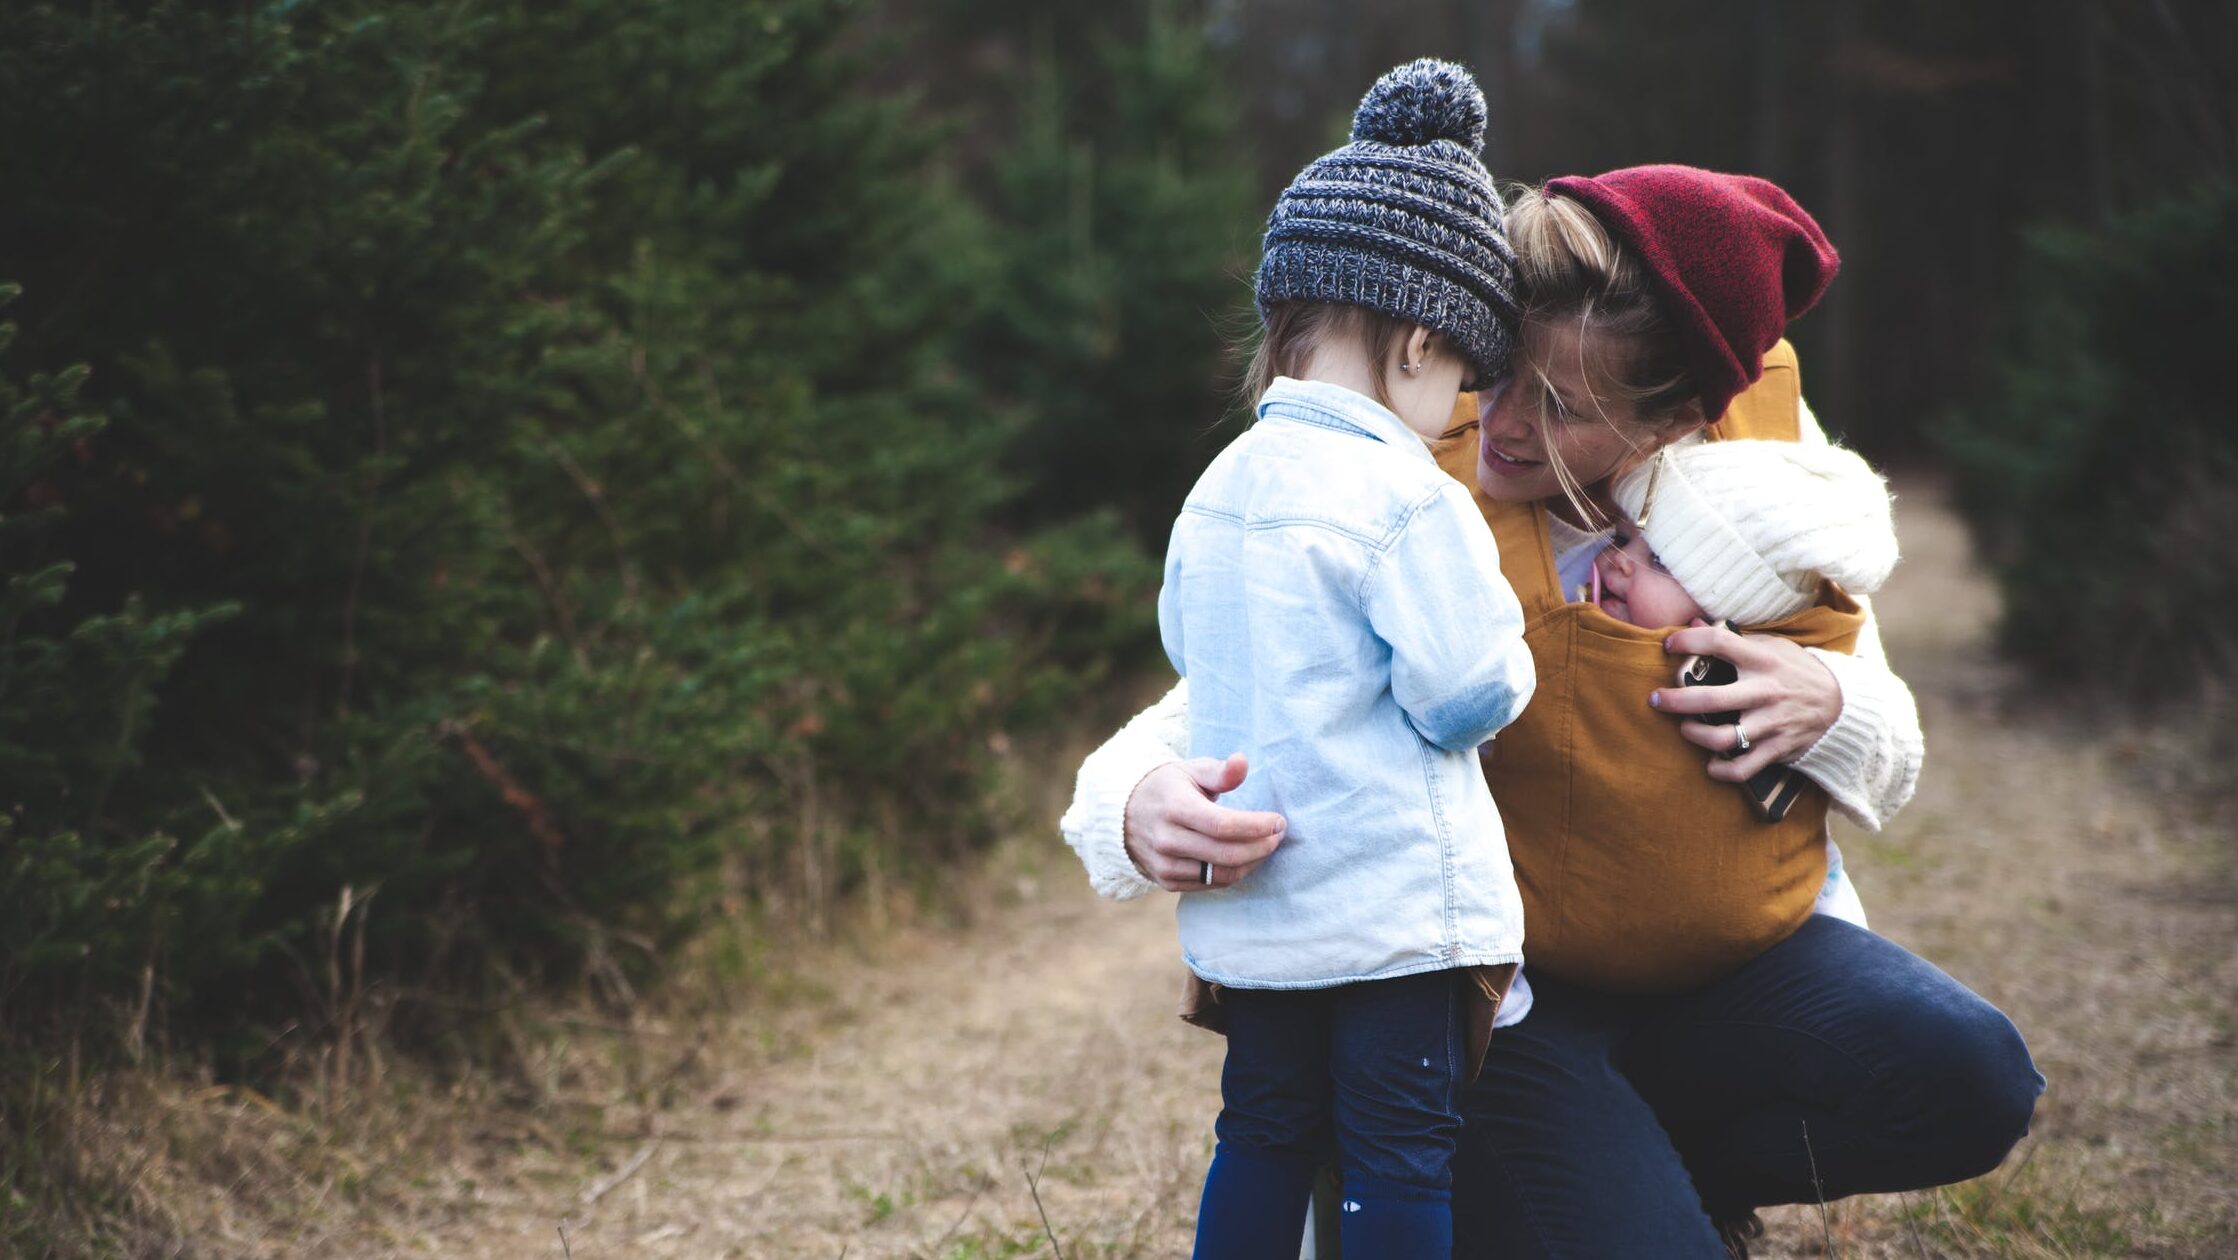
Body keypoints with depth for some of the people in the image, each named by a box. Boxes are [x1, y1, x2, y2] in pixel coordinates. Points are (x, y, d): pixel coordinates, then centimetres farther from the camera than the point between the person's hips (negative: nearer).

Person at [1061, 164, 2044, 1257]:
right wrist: (1143, 806, -42)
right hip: (1489, 987, -4)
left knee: (1966, 1079, -20)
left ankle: (1650, 1165, 6)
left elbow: (1888, 767, 5)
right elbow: (1203, 716, -17)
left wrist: (1825, 707, -20)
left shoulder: (1765, 435, -7)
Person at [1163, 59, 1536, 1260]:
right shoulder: (1408, 498, -17)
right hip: (1394, 905, -7)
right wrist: (1506, 655, 3)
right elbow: (1468, 694, -17)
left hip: (1248, 909, 7)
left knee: (1264, 1135, 18)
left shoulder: (1218, 488, 5)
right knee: (1403, 1159, 3)